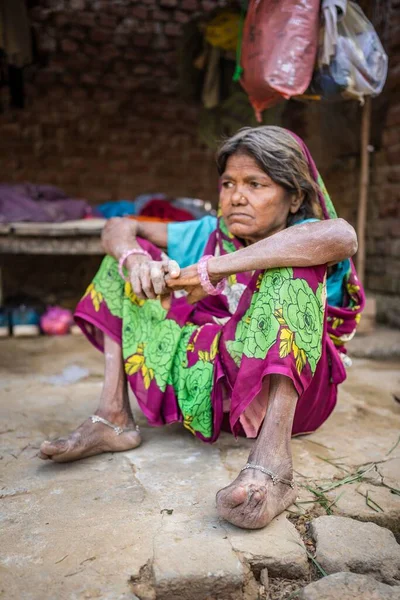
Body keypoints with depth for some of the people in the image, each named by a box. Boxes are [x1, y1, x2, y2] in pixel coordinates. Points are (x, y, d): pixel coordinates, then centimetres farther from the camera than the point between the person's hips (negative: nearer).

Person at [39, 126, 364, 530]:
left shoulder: (301, 237, -8)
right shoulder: (209, 235, 7)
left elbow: (342, 236, -35)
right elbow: (119, 228, 4)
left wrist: (213, 269, -35)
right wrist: (135, 258, -21)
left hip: (289, 390, -4)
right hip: (208, 387, 5)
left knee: (292, 267, -28)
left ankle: (272, 457, -41)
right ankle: (113, 417, -8)